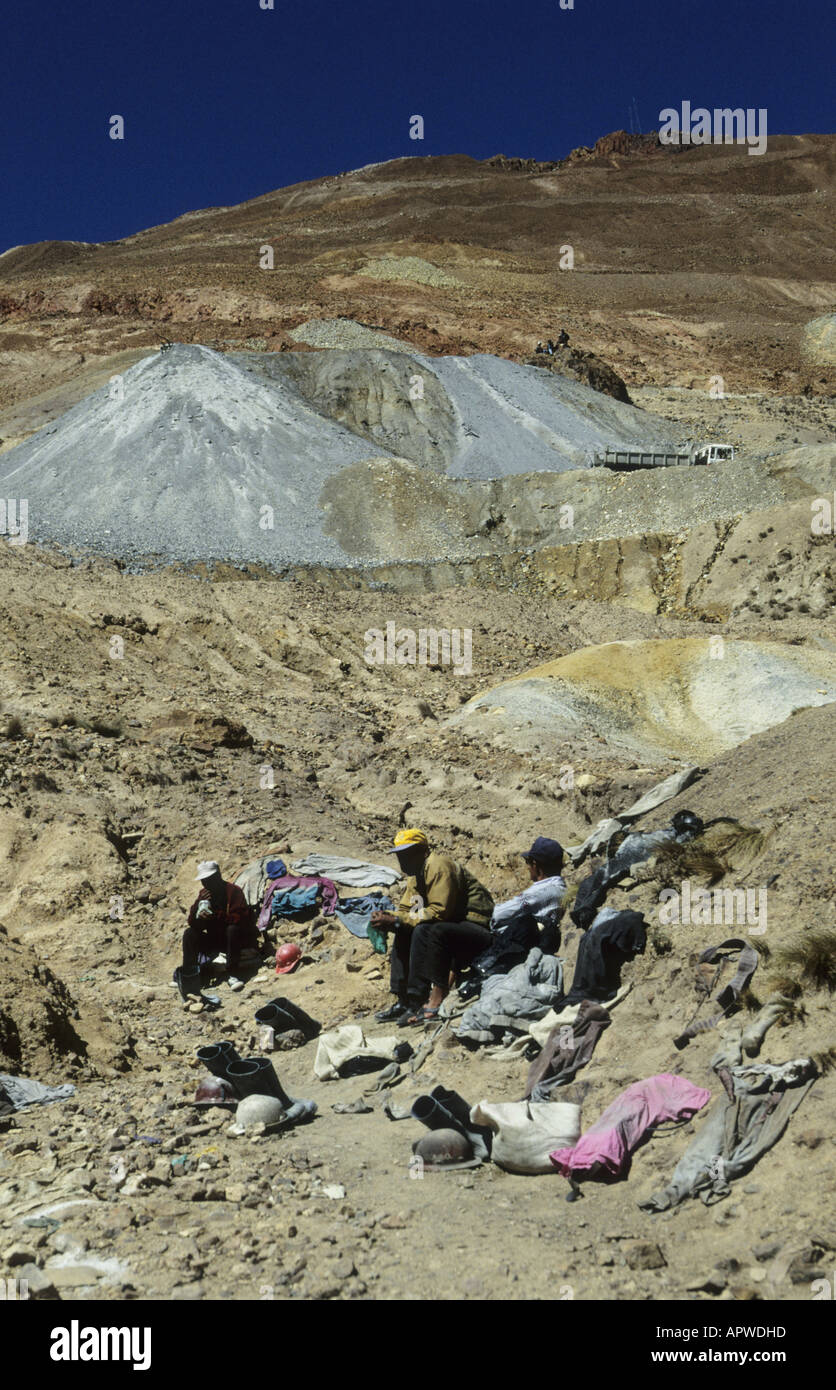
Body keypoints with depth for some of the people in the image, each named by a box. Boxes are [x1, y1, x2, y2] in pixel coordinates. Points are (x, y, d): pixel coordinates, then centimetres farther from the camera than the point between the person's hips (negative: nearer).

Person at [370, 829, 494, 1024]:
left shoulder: (439, 866, -17)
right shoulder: (416, 875, 13)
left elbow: (439, 912, -24)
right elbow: (405, 910, 15)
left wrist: (396, 920, -22)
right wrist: (387, 918, -8)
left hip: (479, 931, -10)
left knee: (426, 931, -30)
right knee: (402, 934, 6)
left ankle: (436, 1002, -28)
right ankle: (403, 1002, 1)